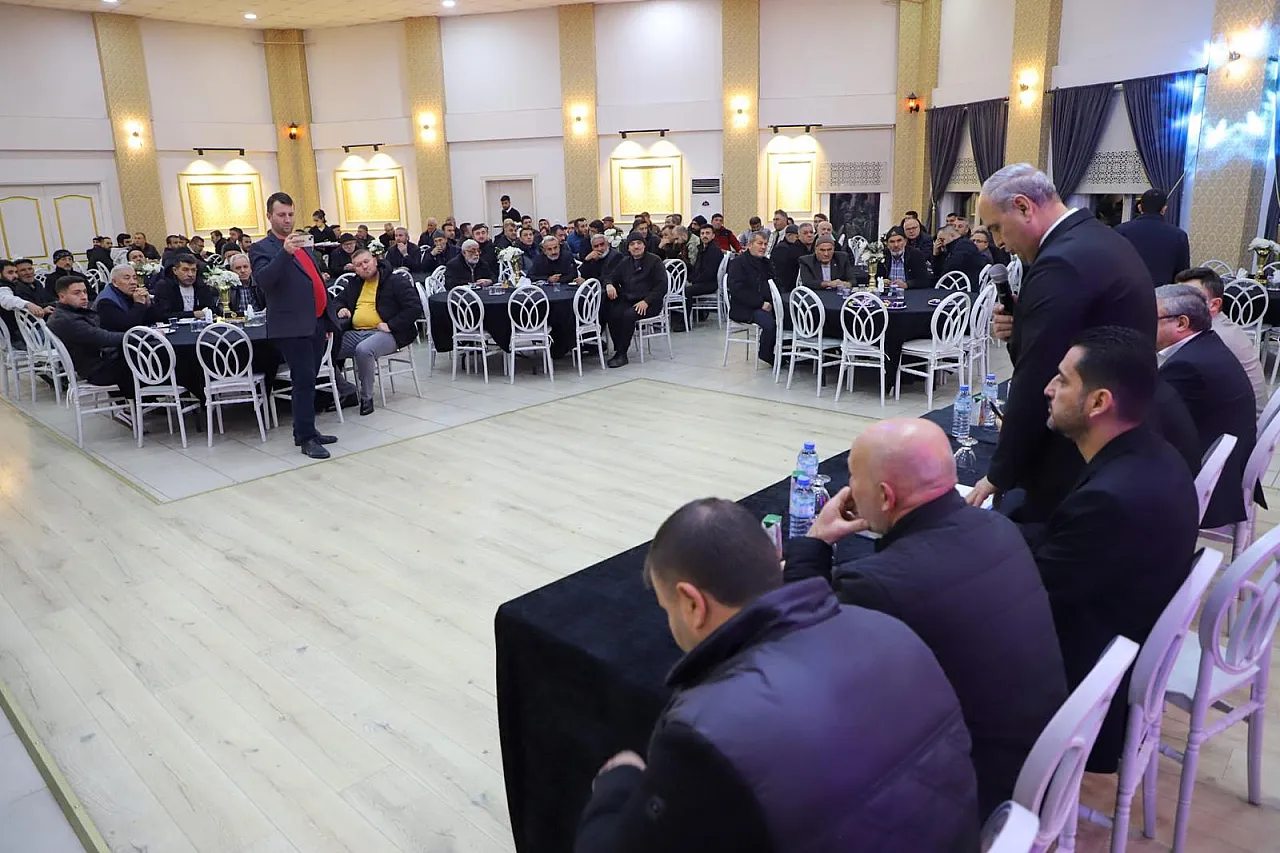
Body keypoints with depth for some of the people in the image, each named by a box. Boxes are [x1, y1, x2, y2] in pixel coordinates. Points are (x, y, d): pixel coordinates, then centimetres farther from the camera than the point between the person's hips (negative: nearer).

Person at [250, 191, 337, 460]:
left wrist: (327, 321, 19)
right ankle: (307, 438, -2)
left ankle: (304, 430, 21)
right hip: (293, 326, -7)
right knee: (303, 381, -8)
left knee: (307, 381, 12)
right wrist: (285, 252, -33)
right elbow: (263, 280, -22)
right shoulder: (262, 248, -3)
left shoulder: (303, 245, 18)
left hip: (316, 324, 7)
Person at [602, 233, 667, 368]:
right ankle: (618, 350, -20)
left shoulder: (654, 261, 2)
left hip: (648, 303, -4)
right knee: (612, 314, -27)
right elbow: (613, 278, 19)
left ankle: (621, 354, -24)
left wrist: (646, 301, -18)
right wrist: (609, 285, -9)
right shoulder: (624, 263, 19)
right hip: (627, 300, 5)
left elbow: (662, 286, -5)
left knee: (629, 315, -33)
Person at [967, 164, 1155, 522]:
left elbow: (1036, 384, -21)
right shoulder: (1104, 241, 11)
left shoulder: (1062, 263, -21)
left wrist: (1000, 475, -13)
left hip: (1079, 461, -10)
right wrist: (1021, 328, -1)